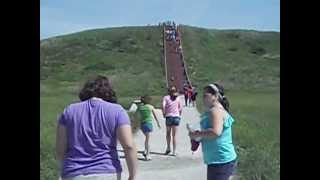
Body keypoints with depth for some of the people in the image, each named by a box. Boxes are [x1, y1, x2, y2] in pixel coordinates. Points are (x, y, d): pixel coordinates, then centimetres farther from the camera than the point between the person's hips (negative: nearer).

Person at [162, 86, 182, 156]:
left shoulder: (166, 97, 1)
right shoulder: (178, 98, 8)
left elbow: (163, 106, -14)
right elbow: (180, 109, 7)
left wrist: (164, 114, -2)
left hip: (169, 117, -1)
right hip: (176, 117, 1)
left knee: (168, 133, 19)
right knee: (174, 135, 4)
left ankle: (168, 148, 16)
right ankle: (174, 151, 3)